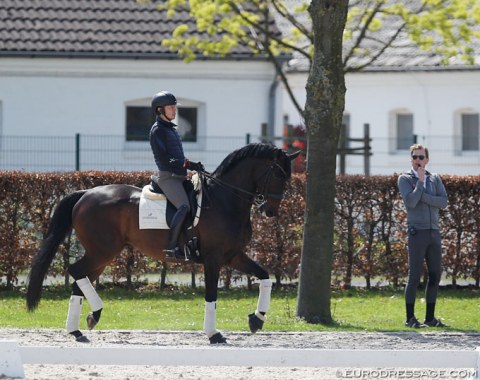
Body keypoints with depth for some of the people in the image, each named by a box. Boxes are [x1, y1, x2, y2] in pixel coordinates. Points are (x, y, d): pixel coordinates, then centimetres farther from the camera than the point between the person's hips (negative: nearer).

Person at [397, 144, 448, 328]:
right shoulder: (405, 179, 0)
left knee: (435, 275, 4)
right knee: (415, 275, -7)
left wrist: (422, 196, -12)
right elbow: (410, 202, -15)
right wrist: (420, 181, -12)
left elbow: (443, 202, -3)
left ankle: (430, 318, 10)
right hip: (417, 232, -5)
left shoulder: (435, 179, 12)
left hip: (434, 233, 5)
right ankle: (410, 318, -2)